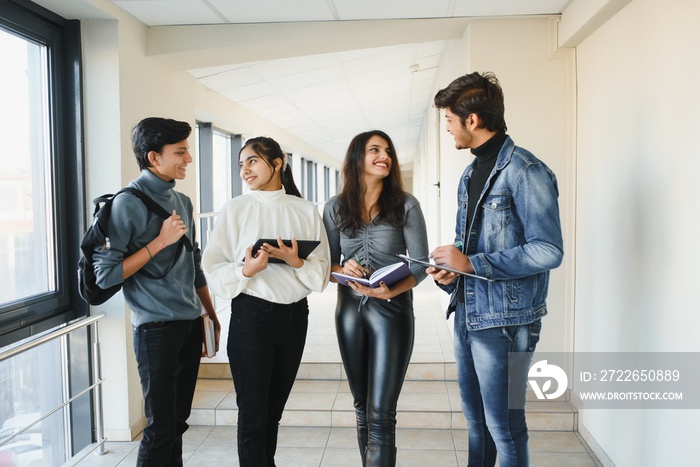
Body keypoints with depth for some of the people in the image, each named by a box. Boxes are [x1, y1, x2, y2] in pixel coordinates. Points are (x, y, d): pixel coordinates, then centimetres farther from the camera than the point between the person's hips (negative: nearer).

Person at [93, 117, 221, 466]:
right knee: (161, 427, 0)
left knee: (178, 420, 15)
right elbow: (106, 274, -15)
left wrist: (212, 316, 20)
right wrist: (160, 241, -18)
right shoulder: (128, 204, -11)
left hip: (191, 323, 7)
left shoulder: (182, 202, 12)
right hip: (156, 328, -7)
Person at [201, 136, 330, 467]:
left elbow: (321, 273, 2)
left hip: (295, 316, 3)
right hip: (251, 315, -2)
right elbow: (213, 269, -4)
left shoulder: (306, 211, 4)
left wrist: (296, 262, -16)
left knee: (274, 409, 15)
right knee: (253, 413, 2)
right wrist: (247, 271, -21)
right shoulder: (235, 209, -1)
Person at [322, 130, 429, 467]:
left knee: (380, 414, -4)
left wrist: (393, 290, -23)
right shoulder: (335, 208, 4)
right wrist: (343, 270, -16)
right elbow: (325, 263, 7)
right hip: (350, 310, 3)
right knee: (362, 407, 15)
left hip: (392, 310, -3)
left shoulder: (405, 206, -3)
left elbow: (421, 263, -5)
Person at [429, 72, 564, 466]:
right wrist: (451, 273, 1)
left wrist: (471, 264, -20)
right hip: (467, 314, 9)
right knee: (476, 419, 21)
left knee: (504, 426, 4)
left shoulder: (525, 171, -15)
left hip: (505, 320, -8)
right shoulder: (471, 175, 13)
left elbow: (548, 251, -22)